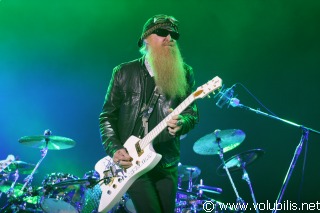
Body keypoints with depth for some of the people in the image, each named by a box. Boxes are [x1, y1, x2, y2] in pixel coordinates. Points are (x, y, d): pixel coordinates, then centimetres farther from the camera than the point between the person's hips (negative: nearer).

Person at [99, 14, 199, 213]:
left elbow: (192, 113, 3)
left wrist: (181, 122, -21)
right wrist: (115, 149, -11)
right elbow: (107, 116, 3)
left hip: (167, 164, 3)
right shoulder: (124, 72, 1)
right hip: (131, 161, -3)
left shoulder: (184, 73, 5)